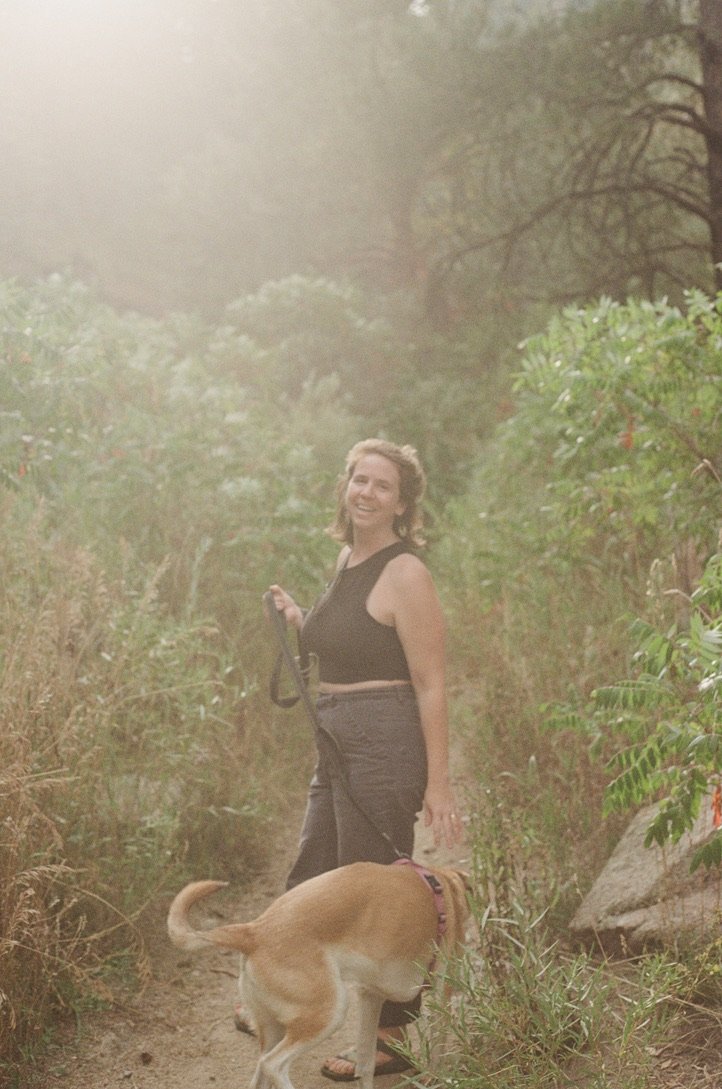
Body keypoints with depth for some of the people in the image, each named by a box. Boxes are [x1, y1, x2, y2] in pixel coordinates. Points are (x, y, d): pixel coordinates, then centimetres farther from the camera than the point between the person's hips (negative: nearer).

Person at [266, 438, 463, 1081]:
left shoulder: (405, 574, -15)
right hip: (336, 747, 9)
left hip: (385, 745, -9)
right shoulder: (347, 559, 11)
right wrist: (299, 620, 11)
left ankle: (388, 1040, 18)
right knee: (311, 887, 20)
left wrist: (438, 785, -18)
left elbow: (432, 685, -16)